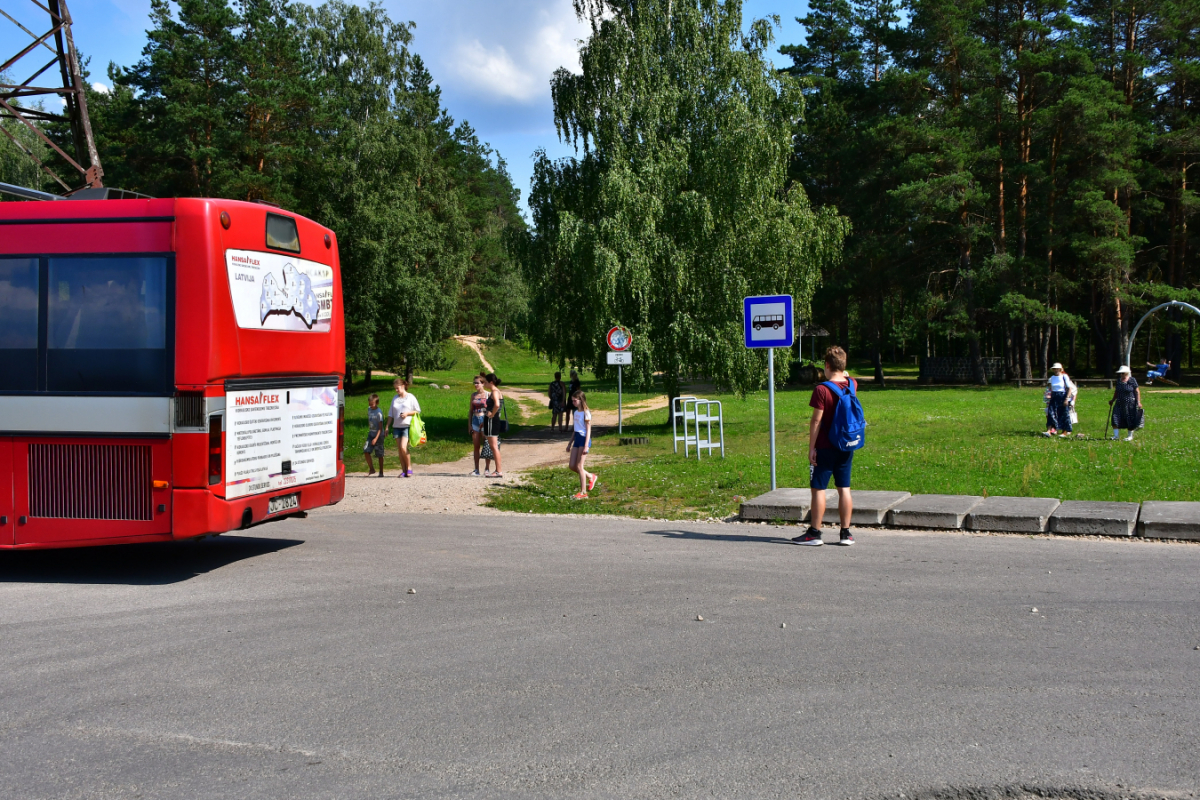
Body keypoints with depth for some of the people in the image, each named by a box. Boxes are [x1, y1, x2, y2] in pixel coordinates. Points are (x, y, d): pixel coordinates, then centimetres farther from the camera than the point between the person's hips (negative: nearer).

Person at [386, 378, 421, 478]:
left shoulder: (411, 397, 1)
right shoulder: (395, 398, 15)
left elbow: (418, 411, 3)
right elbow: (391, 414, 18)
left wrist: (407, 413, -11)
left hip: (407, 426, -5)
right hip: (396, 426, 5)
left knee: (403, 447, -18)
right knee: (399, 450, 2)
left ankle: (409, 468, -4)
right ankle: (404, 471, 7)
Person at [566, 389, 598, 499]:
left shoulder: (586, 413, -11)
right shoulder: (575, 412, 12)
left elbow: (588, 429, -14)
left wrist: (586, 445, -20)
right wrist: (570, 443, 21)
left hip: (584, 439, -8)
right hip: (577, 439, 8)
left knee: (579, 466, -8)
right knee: (572, 466, 6)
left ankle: (583, 492, 0)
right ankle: (591, 477, 26)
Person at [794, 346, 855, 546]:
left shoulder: (822, 389, -16)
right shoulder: (852, 385, 1)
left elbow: (816, 421, -14)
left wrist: (811, 447, -10)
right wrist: (842, 374, 17)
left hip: (825, 448, -6)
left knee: (818, 489, 2)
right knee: (844, 488, 9)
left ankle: (814, 533, 5)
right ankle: (846, 533, 11)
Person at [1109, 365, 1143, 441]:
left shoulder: (1132, 380, -7)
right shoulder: (1118, 380, 8)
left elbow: (1137, 391, -6)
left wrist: (1138, 402, -12)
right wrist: (1113, 400, 18)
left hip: (1130, 403, -5)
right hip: (1119, 403, 5)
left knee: (1130, 420, 3)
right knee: (1115, 418, -6)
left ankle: (1130, 436, 17)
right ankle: (1116, 435, 0)